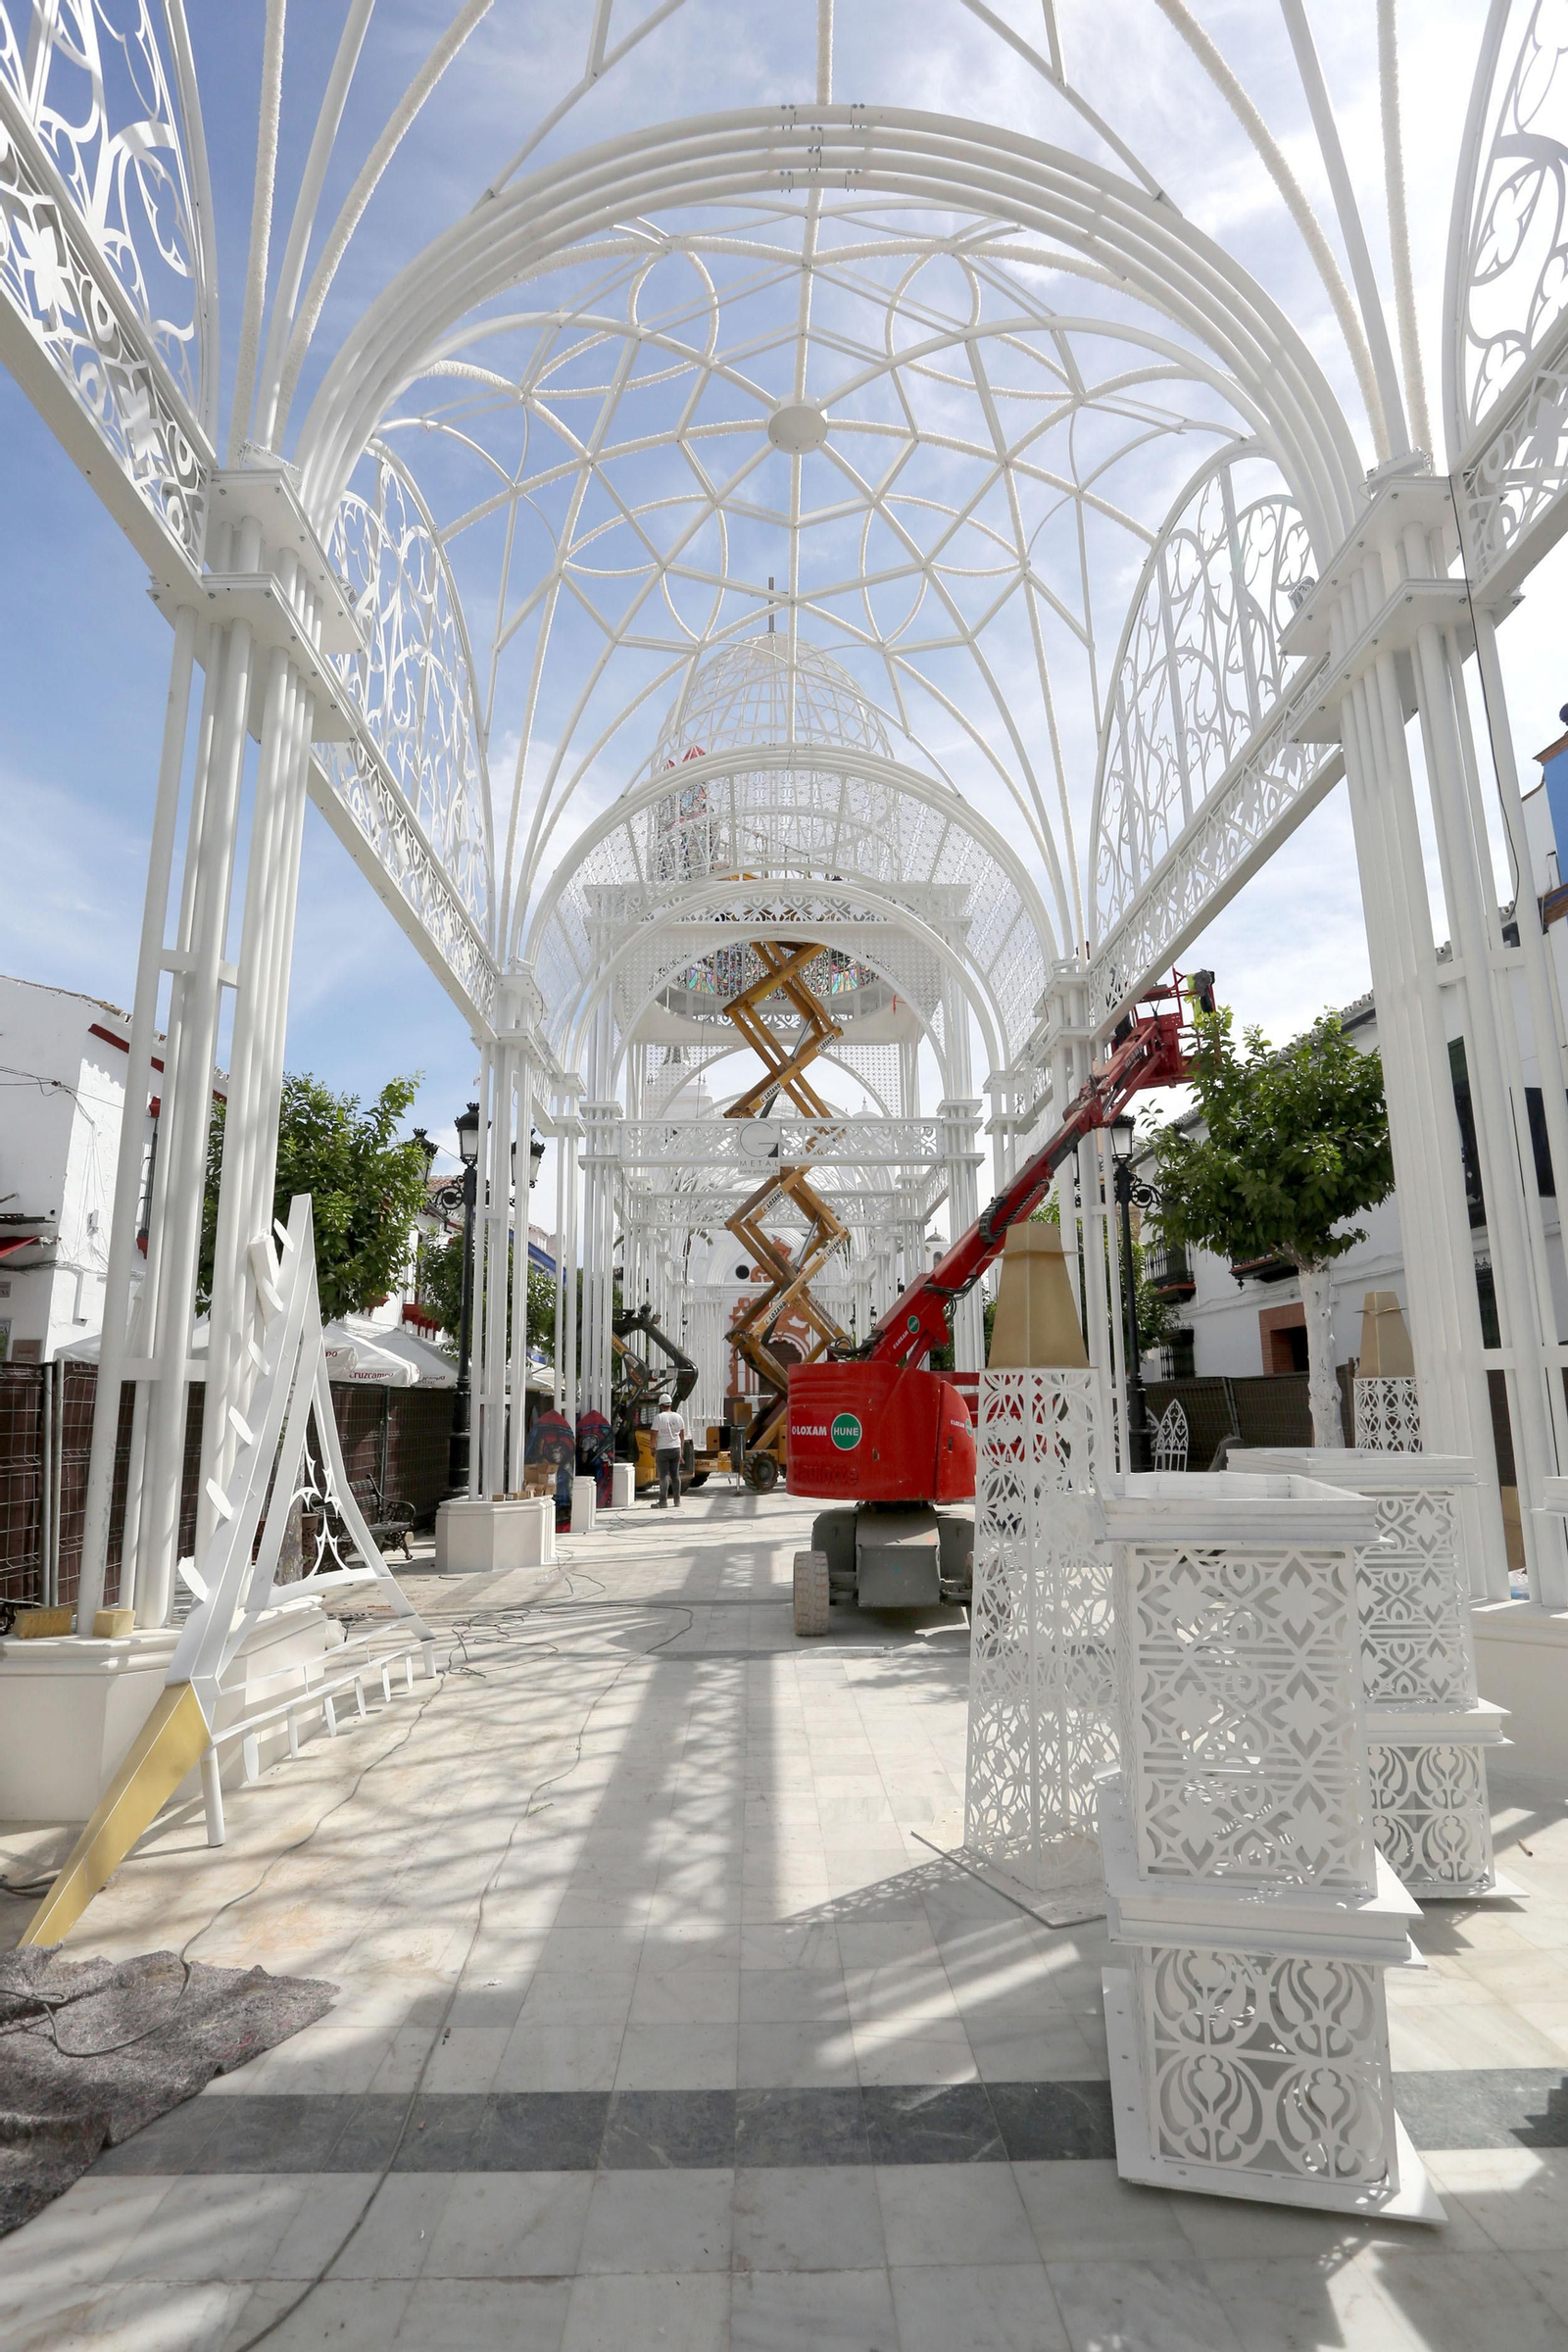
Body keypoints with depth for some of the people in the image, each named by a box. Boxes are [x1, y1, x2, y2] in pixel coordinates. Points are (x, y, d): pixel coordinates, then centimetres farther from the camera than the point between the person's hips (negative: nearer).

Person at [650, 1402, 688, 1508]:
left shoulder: (658, 1417, -9)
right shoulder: (678, 1417, 6)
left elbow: (654, 1435, -12)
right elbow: (682, 1435, 11)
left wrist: (653, 1448, -1)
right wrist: (681, 1447, 19)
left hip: (662, 1450, -4)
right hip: (676, 1448, 4)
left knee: (664, 1475, -3)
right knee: (675, 1475, 10)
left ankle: (663, 1500, -7)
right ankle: (677, 1500, 11)